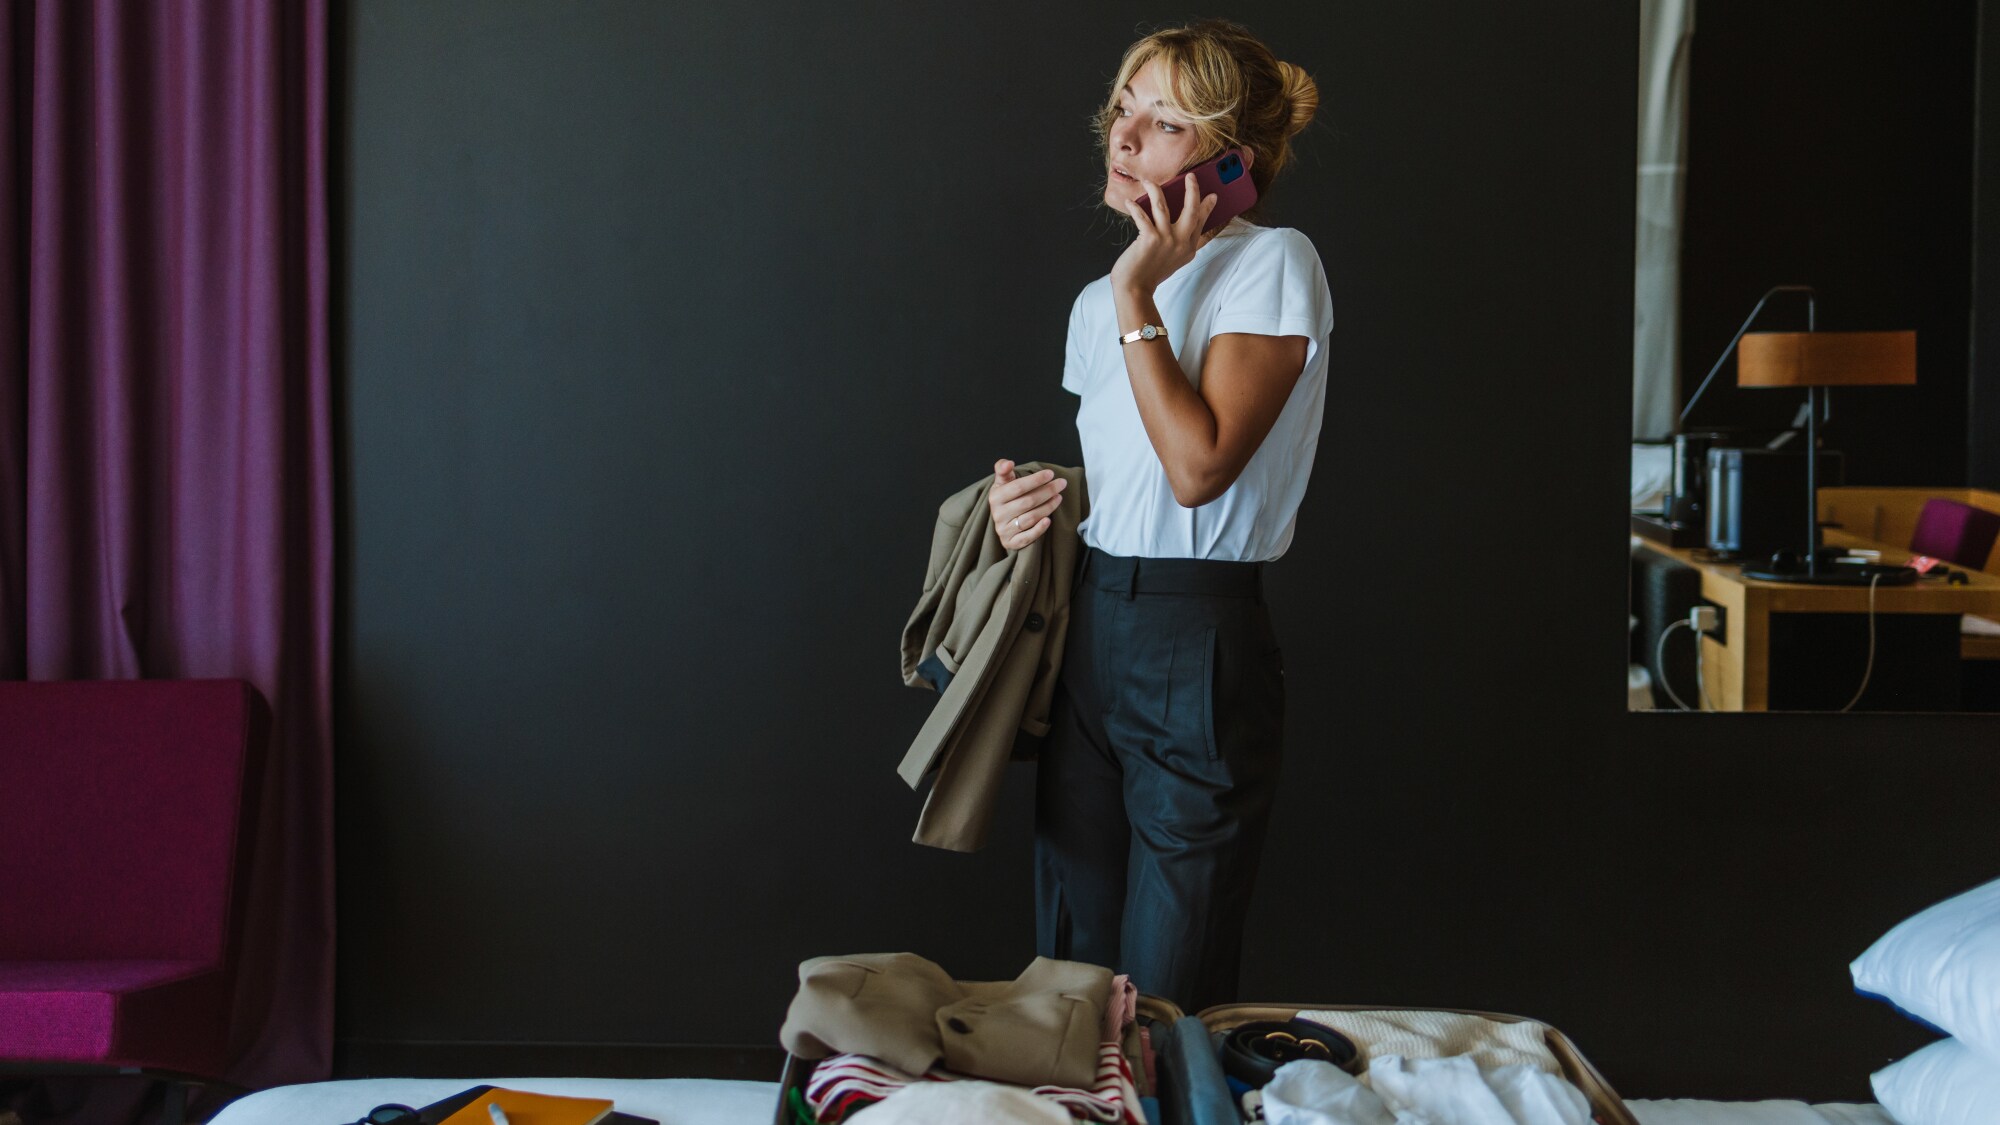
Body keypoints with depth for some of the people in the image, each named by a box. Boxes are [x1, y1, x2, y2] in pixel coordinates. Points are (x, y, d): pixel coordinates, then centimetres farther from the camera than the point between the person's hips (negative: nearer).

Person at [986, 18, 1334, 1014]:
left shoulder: (1273, 266, -8)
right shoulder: (1096, 303, 14)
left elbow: (1198, 467, -19)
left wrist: (1138, 297, -15)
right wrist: (1039, 502, 4)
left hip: (1200, 644, -7)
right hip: (1089, 630, 7)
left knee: (1165, 1001, 1)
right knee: (1070, 973, 12)